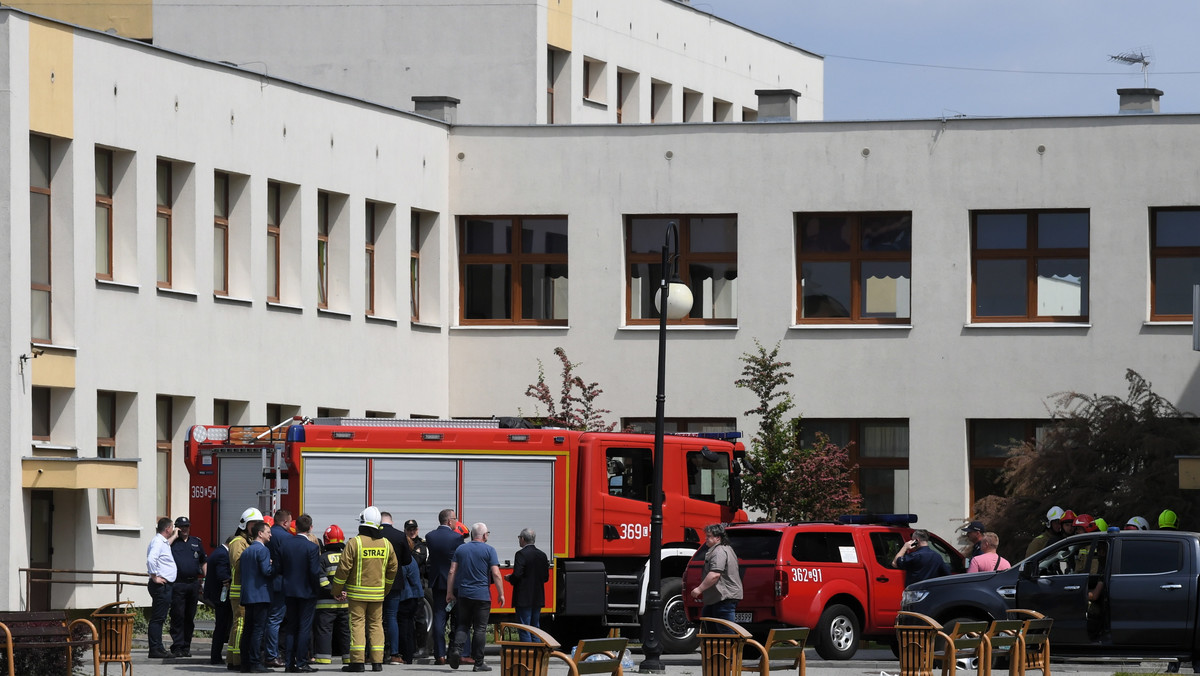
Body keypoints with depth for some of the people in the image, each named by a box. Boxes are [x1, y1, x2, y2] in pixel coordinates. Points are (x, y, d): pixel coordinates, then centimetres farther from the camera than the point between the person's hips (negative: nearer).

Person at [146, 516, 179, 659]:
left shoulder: (162, 541, 18)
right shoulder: (158, 541, -14)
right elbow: (151, 559, -28)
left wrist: (174, 537, 34)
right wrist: (154, 577, -21)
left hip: (166, 586, 10)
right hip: (161, 586, -10)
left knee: (159, 618, 12)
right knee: (157, 618, -9)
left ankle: (158, 649, 15)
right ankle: (155, 649, -10)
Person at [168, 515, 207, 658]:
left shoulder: (196, 542, 17)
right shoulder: (172, 542, 4)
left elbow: (204, 561, 23)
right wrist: (174, 536, -10)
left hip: (193, 583, 4)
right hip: (178, 584, -4)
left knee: (190, 617, 7)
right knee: (178, 616, -6)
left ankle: (186, 646, 13)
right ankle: (177, 647, -5)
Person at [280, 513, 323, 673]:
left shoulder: (285, 543, -2)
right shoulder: (312, 547, -15)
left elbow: (280, 567, 2)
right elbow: (315, 572, -16)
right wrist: (317, 588, -2)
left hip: (289, 590, 4)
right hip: (307, 591, -4)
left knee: (291, 626, 12)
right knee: (305, 627, 1)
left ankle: (289, 662, 12)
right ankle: (301, 663, 0)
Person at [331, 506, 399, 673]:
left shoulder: (354, 543, -11)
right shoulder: (386, 544, 4)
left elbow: (344, 568, -10)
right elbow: (393, 569, 13)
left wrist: (336, 590, 1)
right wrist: (385, 589, 26)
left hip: (357, 592, -4)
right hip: (378, 593, 4)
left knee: (357, 623, -2)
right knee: (376, 624, 10)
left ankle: (357, 661, -8)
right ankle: (377, 661, 7)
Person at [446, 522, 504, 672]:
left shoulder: (460, 549, 8)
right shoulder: (489, 550, -4)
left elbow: (452, 572, 6)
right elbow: (496, 574, -9)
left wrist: (449, 592, 11)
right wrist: (501, 594, -3)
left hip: (463, 594, 3)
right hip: (482, 595, -3)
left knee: (463, 625, 13)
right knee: (480, 628, 1)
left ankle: (457, 648, -13)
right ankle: (478, 662, 1)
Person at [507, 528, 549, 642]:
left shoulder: (521, 554, -13)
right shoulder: (542, 555, 8)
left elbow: (517, 575, -20)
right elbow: (546, 577, 11)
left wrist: (510, 578, 0)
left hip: (524, 598, -7)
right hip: (538, 598, 7)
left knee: (524, 631, -5)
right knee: (535, 627, 14)